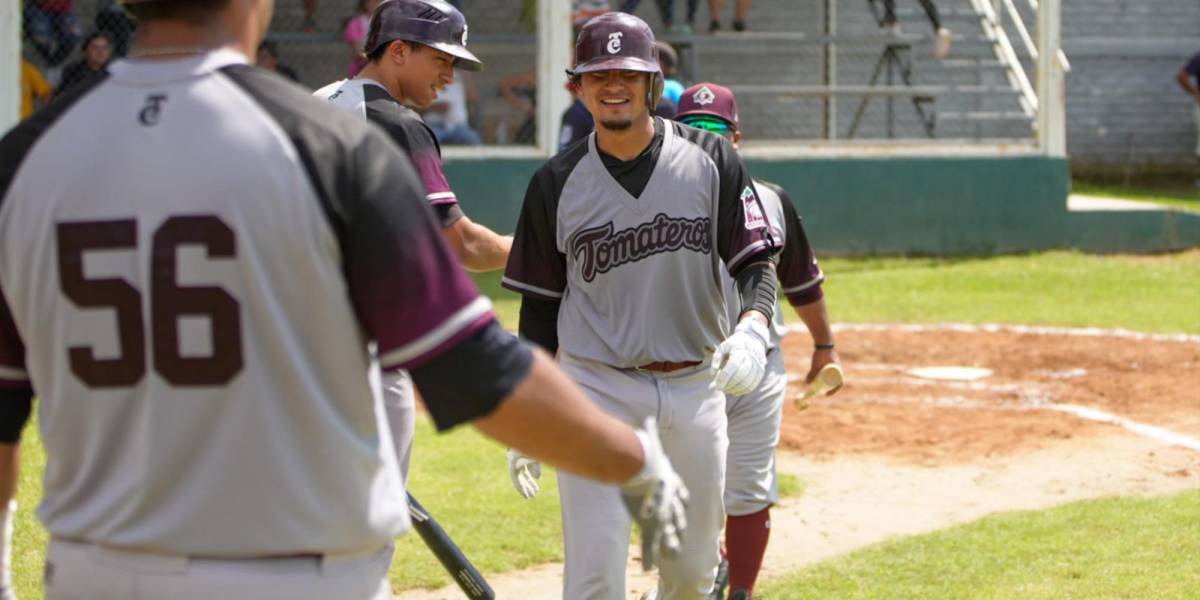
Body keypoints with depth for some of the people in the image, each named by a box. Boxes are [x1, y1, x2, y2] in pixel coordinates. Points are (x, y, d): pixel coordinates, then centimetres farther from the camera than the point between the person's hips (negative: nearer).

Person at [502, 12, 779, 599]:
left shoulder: (710, 159, 0)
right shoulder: (557, 183, 0)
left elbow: (756, 261, -2)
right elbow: (539, 309, 6)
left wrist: (751, 330, -24)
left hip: (696, 386, 2)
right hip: (598, 390, -1)